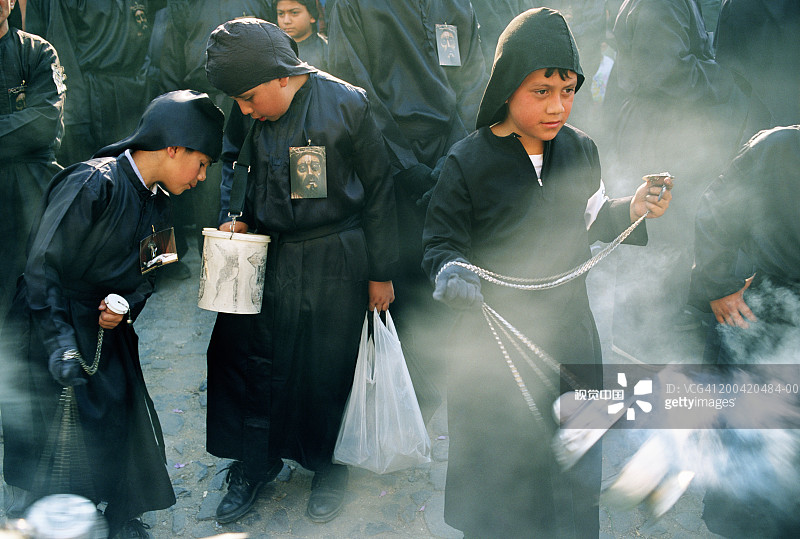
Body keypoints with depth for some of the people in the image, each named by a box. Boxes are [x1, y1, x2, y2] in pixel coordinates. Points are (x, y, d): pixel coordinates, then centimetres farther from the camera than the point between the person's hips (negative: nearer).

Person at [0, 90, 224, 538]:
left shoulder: (157, 205, 7)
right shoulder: (93, 183, -20)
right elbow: (42, 268, -22)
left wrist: (126, 308, -9)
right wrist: (62, 344, -27)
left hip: (108, 330, 7)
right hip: (51, 328, -7)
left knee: (119, 419, 6)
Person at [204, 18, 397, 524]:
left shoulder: (346, 104, -14)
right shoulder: (249, 114, -2)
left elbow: (378, 192, -6)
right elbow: (235, 163, 17)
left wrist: (381, 272, -2)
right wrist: (239, 219, -3)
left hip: (335, 260, -4)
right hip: (269, 254, 4)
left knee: (327, 369, 5)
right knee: (247, 352, 3)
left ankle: (329, 468, 29)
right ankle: (253, 463, 24)